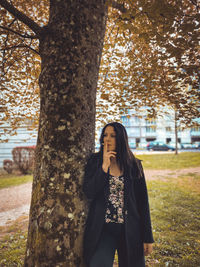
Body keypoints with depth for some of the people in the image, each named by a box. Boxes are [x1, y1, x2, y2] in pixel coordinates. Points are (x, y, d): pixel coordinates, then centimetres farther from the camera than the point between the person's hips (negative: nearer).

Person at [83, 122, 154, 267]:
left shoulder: (134, 165, -2)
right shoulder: (95, 161, -1)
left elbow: (143, 202, 0)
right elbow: (88, 193, -11)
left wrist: (148, 237, 1)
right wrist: (104, 166, -17)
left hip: (130, 231, 1)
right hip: (103, 229, 0)